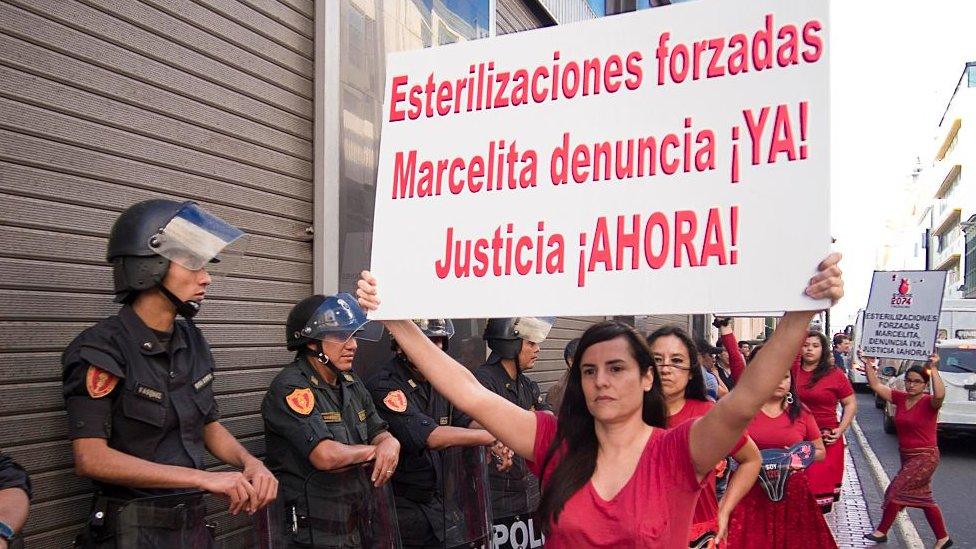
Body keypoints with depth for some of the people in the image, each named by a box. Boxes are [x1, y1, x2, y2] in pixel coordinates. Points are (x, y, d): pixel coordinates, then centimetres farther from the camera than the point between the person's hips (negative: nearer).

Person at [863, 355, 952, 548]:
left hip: (925, 457, -7)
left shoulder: (928, 402, -15)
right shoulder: (900, 398, 2)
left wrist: (933, 369, -39)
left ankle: (881, 532, 7)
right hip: (907, 457, 7)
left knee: (896, 491, -7)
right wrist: (869, 364, -8)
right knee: (923, 498, 15)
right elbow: (876, 385, 1)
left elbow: (939, 395, -39)